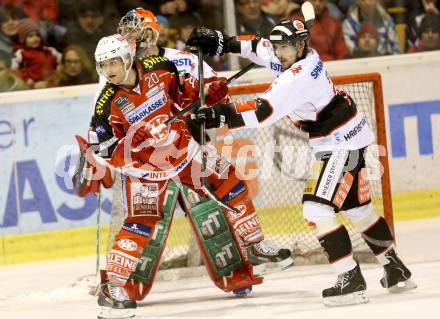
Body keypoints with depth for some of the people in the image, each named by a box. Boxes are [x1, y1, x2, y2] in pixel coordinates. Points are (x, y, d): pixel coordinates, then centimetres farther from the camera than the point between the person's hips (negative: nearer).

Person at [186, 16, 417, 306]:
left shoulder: (299, 76, -25)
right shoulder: (300, 55, 2)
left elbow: (265, 110, -34)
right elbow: (260, 48, 18)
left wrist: (223, 116, -38)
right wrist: (223, 43, 11)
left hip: (342, 145, -11)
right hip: (346, 139, 11)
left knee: (317, 208, -17)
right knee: (357, 207, 20)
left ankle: (351, 281, -18)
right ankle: (395, 270, 33)